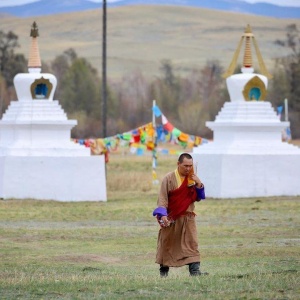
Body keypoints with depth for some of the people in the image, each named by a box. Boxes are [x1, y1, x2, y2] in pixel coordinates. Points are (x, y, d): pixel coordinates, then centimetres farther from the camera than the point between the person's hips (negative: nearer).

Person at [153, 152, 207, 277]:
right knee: (167, 244, 6)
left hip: (188, 218, 3)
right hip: (171, 218, -3)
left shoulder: (192, 178, 6)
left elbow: (198, 198, 7)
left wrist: (199, 185, -9)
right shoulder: (169, 178, -7)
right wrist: (163, 215, -22)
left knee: (191, 243, -8)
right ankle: (163, 270, 19)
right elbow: (162, 198, -10)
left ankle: (194, 270, -15)